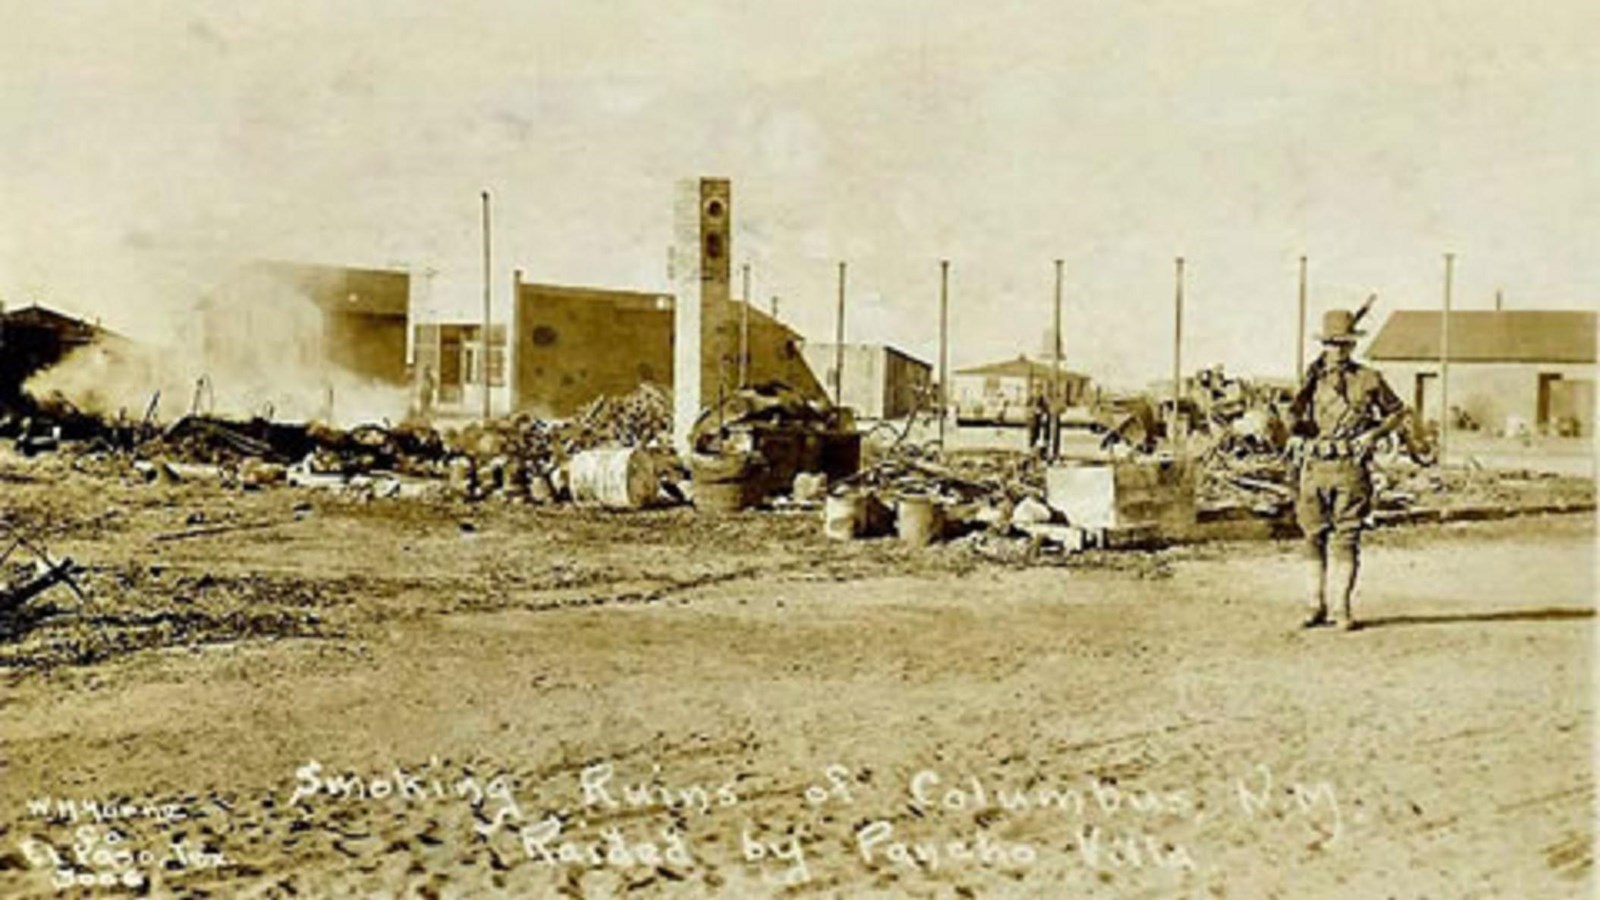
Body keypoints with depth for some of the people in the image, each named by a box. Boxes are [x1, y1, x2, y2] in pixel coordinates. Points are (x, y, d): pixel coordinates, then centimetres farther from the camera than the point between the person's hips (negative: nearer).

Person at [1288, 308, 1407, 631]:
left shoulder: (1369, 380, 4)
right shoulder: (1313, 380, 10)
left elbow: (1398, 412, 14)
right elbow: (1296, 419, 13)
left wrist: (1375, 434, -2)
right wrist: (1296, 430, -10)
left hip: (1351, 469, -2)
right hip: (1315, 468, 2)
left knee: (1347, 539, -2)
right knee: (1315, 538, 5)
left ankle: (1344, 608, 3)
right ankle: (1315, 606, 13)